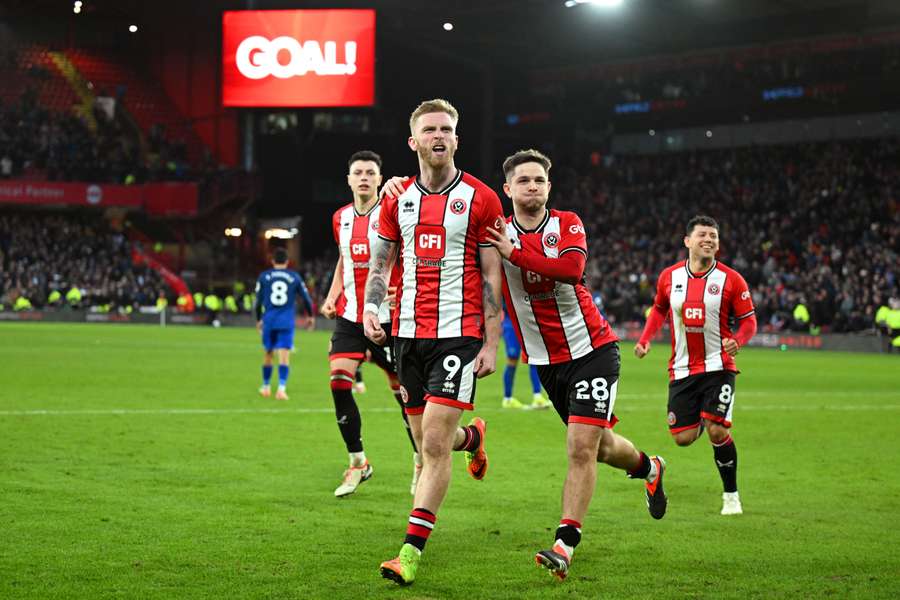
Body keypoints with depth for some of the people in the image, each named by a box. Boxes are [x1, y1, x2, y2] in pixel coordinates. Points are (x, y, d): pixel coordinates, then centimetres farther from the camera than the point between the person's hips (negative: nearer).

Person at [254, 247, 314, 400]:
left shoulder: (264, 277, 4)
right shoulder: (295, 277, 4)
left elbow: (258, 301, 4)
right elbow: (306, 298, 8)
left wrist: (258, 319, 19)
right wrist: (311, 316, 25)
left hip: (269, 321, 1)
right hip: (286, 322, -1)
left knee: (268, 354, 16)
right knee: (284, 357, -4)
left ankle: (266, 387, 28)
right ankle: (281, 388, -19)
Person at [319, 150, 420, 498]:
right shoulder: (341, 218, 10)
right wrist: (332, 297, 11)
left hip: (387, 316, -4)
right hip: (350, 315, 4)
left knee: (403, 388, 2)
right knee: (339, 382, -11)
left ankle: (422, 462, 21)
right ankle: (357, 463, 2)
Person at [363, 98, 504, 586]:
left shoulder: (480, 199, -2)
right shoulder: (397, 199, 9)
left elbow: (492, 278, -2)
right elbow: (380, 265, 16)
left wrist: (491, 344, -7)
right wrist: (370, 309, -3)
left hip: (459, 334, -5)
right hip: (408, 332, 5)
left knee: (434, 444, -12)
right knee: (427, 441, 12)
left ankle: (411, 552, -11)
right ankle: (472, 437, 49)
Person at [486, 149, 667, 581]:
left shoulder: (567, 224, -7)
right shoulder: (496, 234, -1)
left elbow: (572, 268, -27)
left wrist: (515, 253, -28)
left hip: (591, 349, -3)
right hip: (546, 361, 3)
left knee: (582, 447, -14)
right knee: (600, 446, 14)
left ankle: (564, 546, -11)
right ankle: (648, 468, 46)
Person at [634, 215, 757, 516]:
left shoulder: (731, 279, -6)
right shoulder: (669, 276, 2)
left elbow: (748, 320, 0)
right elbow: (659, 309, 20)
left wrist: (737, 339, -21)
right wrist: (645, 339, 7)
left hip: (718, 366, -3)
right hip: (682, 369, 3)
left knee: (718, 432, -15)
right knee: (683, 438, -1)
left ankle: (731, 495, 6)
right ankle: (700, 420, 39)